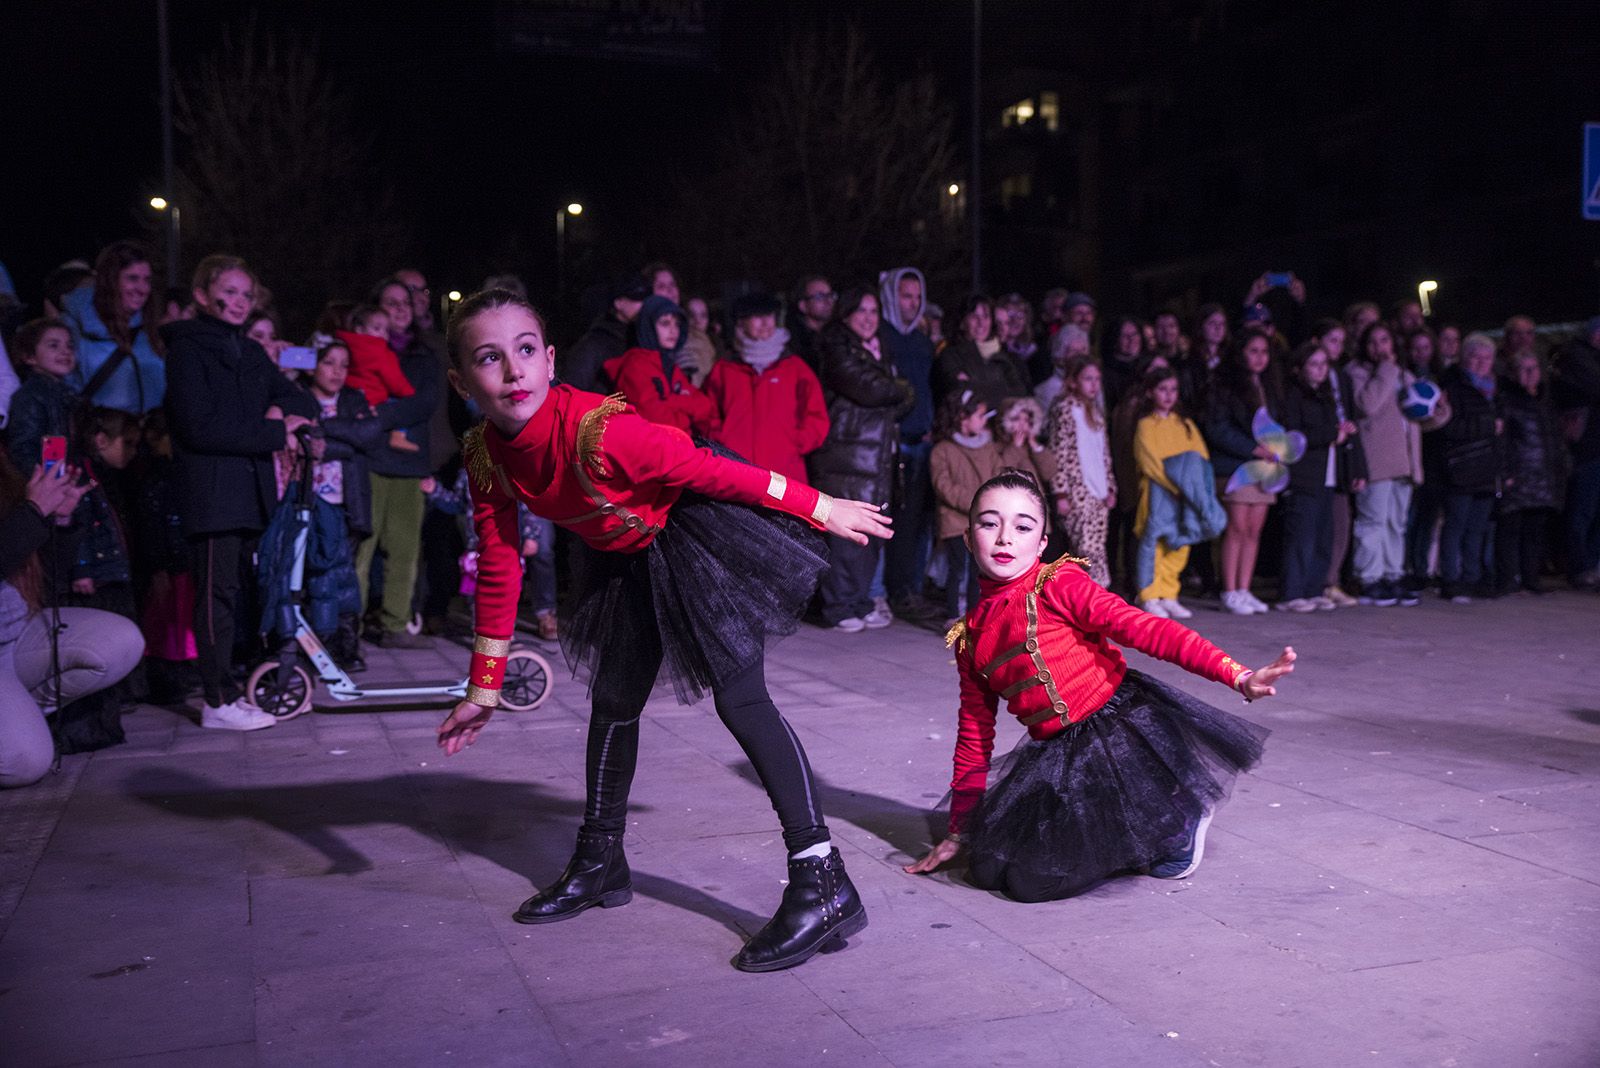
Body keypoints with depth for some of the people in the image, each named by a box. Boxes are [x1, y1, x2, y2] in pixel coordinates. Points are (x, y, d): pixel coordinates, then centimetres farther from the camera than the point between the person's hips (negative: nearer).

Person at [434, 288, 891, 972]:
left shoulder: (597, 431, -34)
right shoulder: (486, 458, -12)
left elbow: (711, 470, -25)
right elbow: (497, 571, -2)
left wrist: (820, 508, -15)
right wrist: (483, 691, 3)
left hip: (704, 531, -8)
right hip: (634, 560, 8)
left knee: (739, 697, -18)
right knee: (614, 700, 17)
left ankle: (823, 883, -18)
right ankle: (600, 863, 36)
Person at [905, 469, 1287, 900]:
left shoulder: (1060, 585, -8)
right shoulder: (969, 638, 8)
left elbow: (1148, 630, -18)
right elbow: (974, 733, 16)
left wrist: (1239, 676, -31)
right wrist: (960, 831, 20)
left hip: (1124, 724, -5)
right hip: (1056, 759, 5)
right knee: (996, 869, -5)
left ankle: (1183, 822, 5)